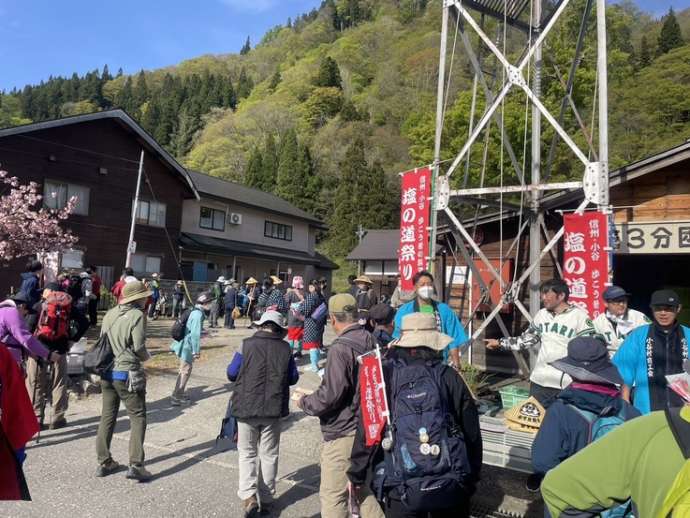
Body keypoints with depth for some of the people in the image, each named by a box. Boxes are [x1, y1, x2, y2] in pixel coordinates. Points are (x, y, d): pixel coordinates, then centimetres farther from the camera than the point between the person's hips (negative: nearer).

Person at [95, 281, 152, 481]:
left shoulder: (110, 314, 7)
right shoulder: (137, 315, -12)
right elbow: (138, 346, -15)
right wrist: (146, 357, 4)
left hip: (107, 372, 7)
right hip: (127, 373, -6)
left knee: (107, 417, 15)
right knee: (138, 417, 2)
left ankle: (104, 463, 23)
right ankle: (136, 465, -2)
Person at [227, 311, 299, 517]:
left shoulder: (246, 345, -9)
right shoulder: (285, 348, -5)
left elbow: (231, 374, -2)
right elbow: (293, 378, 4)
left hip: (247, 408, -1)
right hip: (274, 409, 1)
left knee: (247, 453, 14)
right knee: (269, 455, 15)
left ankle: (249, 496, 0)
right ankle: (266, 499, 23)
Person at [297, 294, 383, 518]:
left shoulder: (341, 348, -22)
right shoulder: (370, 341, 3)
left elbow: (330, 395, -24)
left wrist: (305, 403, -5)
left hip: (343, 434, -8)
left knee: (333, 495, 5)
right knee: (366, 488, 22)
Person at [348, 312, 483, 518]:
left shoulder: (384, 376, -10)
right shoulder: (449, 376, -4)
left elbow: (367, 432, -8)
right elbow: (472, 433, 3)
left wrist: (356, 476, 6)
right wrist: (472, 478, 17)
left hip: (401, 488, -1)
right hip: (451, 486, 1)